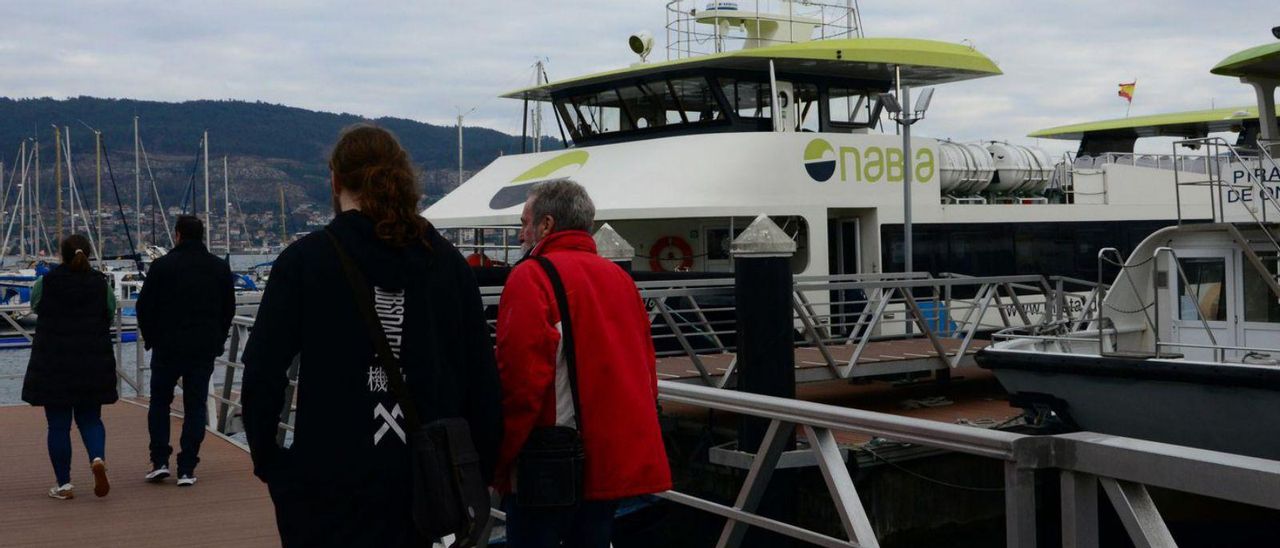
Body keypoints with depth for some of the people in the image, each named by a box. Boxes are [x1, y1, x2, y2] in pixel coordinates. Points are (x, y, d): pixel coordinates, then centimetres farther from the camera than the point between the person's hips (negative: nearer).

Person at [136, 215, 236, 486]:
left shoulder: (162, 265, -6)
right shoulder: (220, 268, 4)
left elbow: (144, 307, -3)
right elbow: (229, 309, 10)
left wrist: (151, 337, 11)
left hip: (167, 346, -2)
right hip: (205, 348, 2)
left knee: (159, 402, 13)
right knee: (195, 406, 5)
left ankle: (159, 461, 7)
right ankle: (187, 469, 3)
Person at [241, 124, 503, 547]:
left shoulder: (303, 260, -5)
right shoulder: (448, 262, 3)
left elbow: (263, 372, -8)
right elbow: (484, 380, 2)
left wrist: (267, 461, 5)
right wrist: (477, 475, 9)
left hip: (331, 485, -2)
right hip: (431, 483, 3)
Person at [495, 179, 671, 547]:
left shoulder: (532, 277, -11)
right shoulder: (620, 277, 11)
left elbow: (519, 380, -19)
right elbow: (646, 371, 14)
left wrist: (498, 461, -10)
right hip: (615, 464, 7)